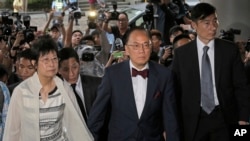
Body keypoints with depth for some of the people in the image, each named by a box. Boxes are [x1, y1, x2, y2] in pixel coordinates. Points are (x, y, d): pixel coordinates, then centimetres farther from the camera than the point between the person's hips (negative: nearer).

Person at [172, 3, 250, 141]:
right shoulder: (181, 53, 0)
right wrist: (176, 123, 0)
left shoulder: (230, 49, 0)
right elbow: (176, 90, 2)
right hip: (193, 120, 0)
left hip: (224, 118, 0)